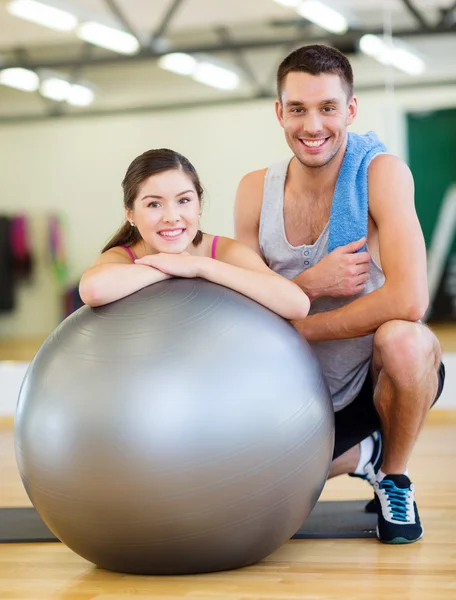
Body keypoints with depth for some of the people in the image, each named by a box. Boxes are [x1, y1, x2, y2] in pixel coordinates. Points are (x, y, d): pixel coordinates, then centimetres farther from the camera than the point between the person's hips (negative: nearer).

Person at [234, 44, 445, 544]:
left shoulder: (381, 173, -19)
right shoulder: (256, 190, -5)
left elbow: (408, 299, -31)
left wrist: (298, 327, -22)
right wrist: (311, 284, -22)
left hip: (379, 377, -5)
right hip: (302, 393, 5)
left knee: (404, 339, -37)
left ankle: (395, 478, -6)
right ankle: (362, 453, 26)